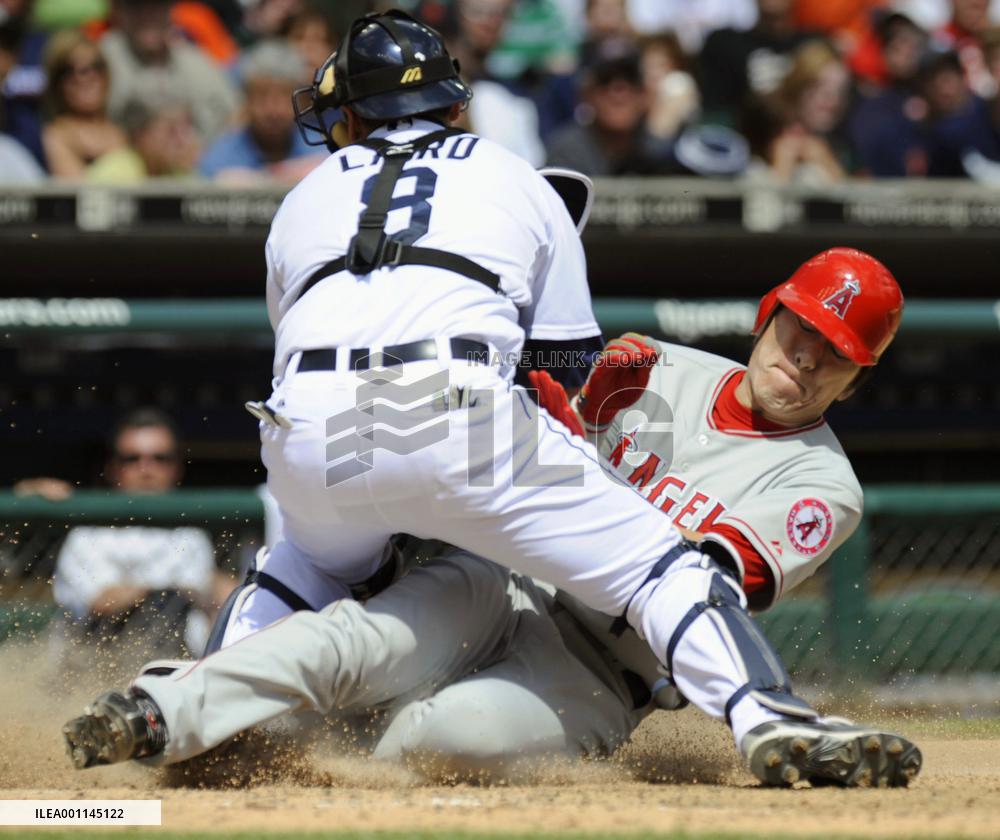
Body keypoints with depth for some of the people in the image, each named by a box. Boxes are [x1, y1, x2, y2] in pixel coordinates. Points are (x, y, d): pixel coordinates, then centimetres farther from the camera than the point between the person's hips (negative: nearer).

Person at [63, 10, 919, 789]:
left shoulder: (305, 199, 31)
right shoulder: (521, 182, 27)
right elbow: (575, 373, 25)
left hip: (304, 433, 3)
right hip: (457, 412, -3)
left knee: (302, 569, 35)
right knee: (657, 564, 0)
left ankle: (169, 712, 19)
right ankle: (771, 721, -23)